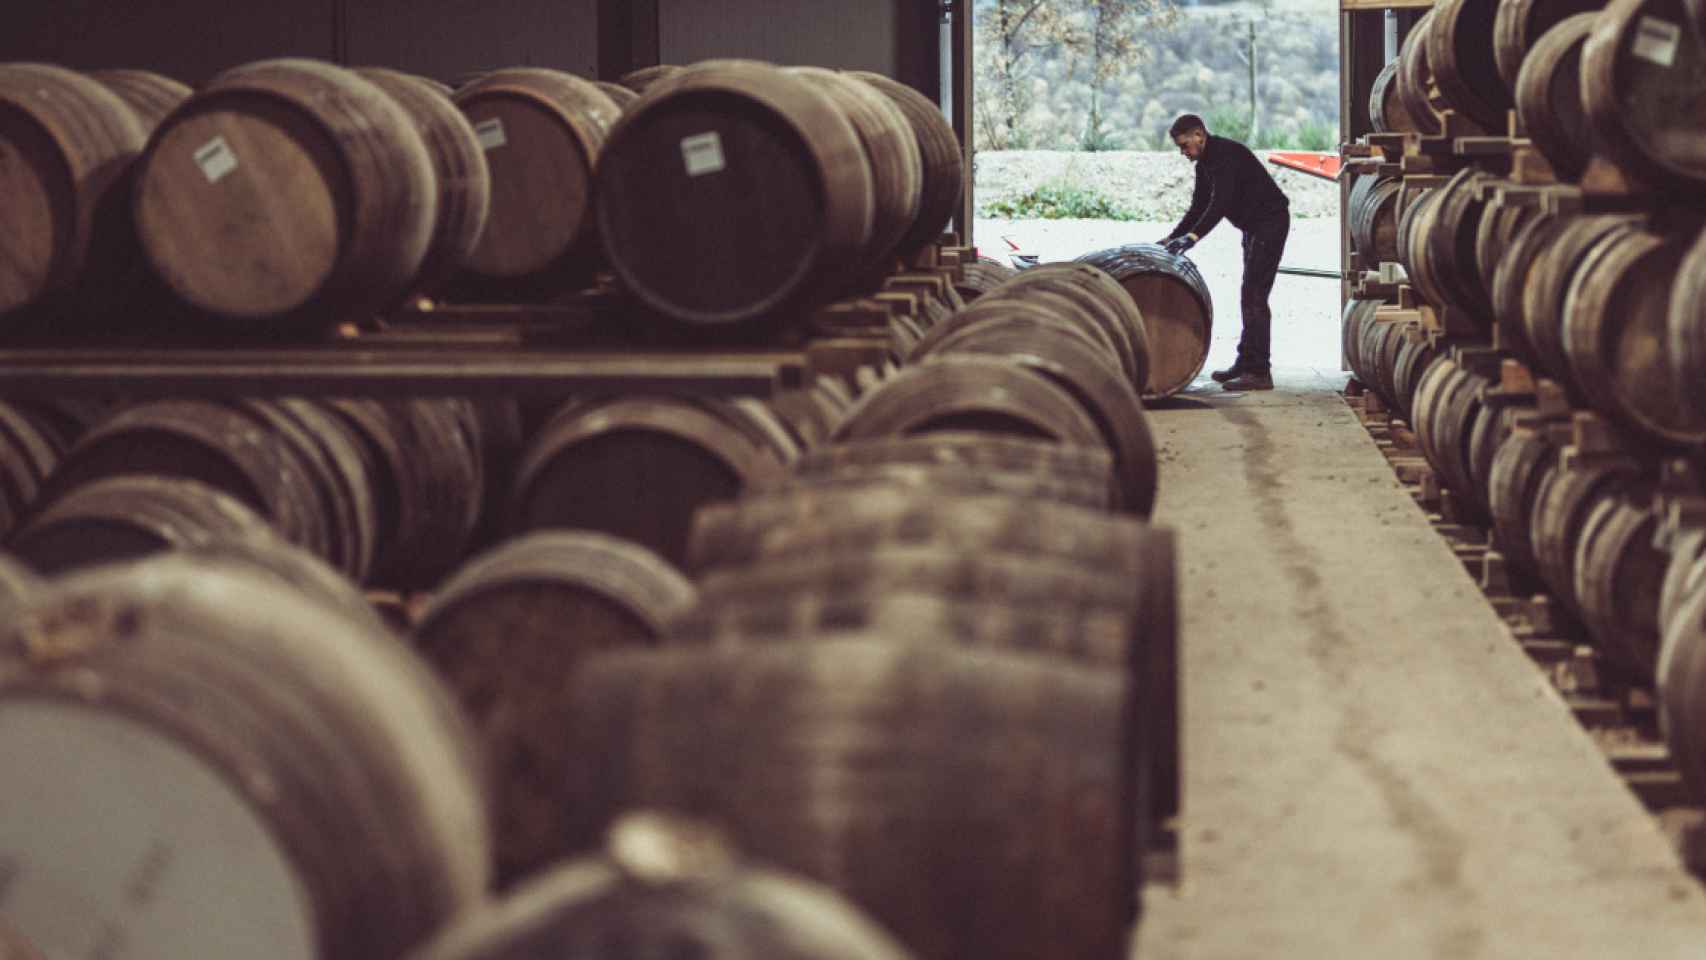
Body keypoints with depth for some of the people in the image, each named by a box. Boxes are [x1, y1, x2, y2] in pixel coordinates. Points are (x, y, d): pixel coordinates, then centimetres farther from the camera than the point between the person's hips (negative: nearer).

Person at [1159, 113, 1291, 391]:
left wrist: (1193, 236, -37)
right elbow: (1199, 208, 16)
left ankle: (1259, 372, -18)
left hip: (1270, 220, -11)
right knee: (1250, 296, 15)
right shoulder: (1205, 164, 11)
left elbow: (1220, 204, -31)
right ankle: (1246, 363, 22)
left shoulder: (1227, 155, -21)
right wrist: (1172, 238, 7)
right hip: (1254, 226, 11)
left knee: (1254, 297, -15)